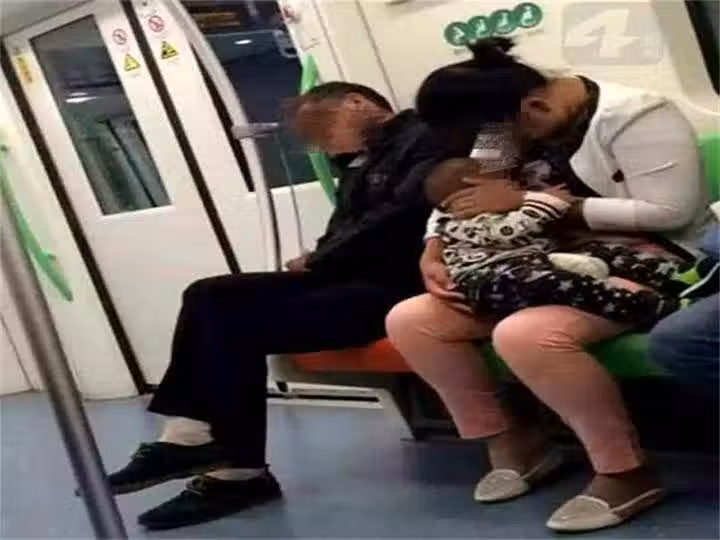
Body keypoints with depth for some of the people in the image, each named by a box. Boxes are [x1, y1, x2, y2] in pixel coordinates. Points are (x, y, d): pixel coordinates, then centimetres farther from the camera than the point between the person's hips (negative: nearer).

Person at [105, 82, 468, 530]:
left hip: (395, 285, -10)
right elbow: (346, 233, 17)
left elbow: (398, 221, -19)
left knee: (237, 327, -17)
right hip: (348, 275, 10)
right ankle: (193, 436, -11)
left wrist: (317, 262, -9)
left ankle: (238, 471, -5)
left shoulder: (427, 140, -7)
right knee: (210, 297, -4)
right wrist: (317, 262, -7)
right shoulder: (362, 162, 22)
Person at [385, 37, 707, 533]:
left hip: (648, 261, -8)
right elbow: (457, 198, 13)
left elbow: (669, 212, -22)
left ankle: (626, 474, -23)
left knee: (524, 334, -37)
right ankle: (513, 442, 5)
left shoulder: (633, 114, -15)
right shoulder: (510, 126, 9)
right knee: (409, 321, -4)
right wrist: (434, 254, -11)